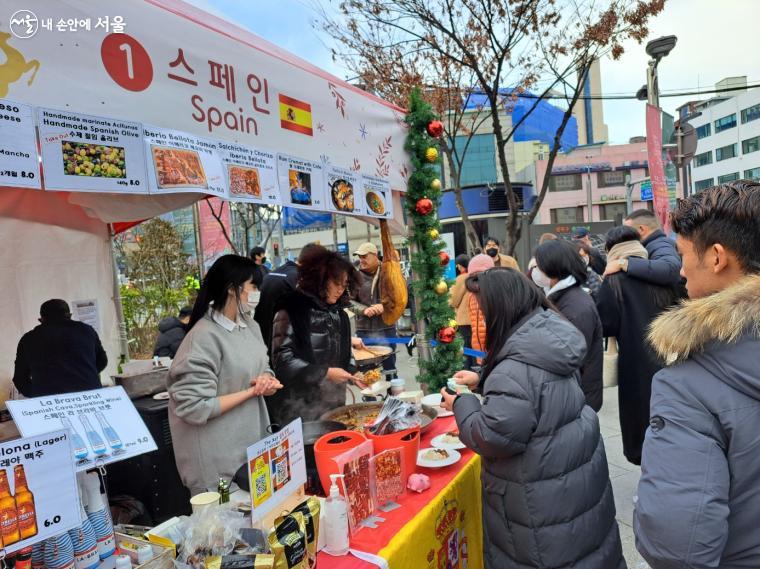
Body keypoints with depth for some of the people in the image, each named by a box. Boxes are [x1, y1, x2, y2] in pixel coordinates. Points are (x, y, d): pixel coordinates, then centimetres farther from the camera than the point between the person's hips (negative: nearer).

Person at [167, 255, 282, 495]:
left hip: (252, 445, 7)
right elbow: (196, 407, -22)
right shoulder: (204, 337, -21)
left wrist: (266, 381, -9)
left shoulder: (250, 325, 4)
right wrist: (251, 391, -18)